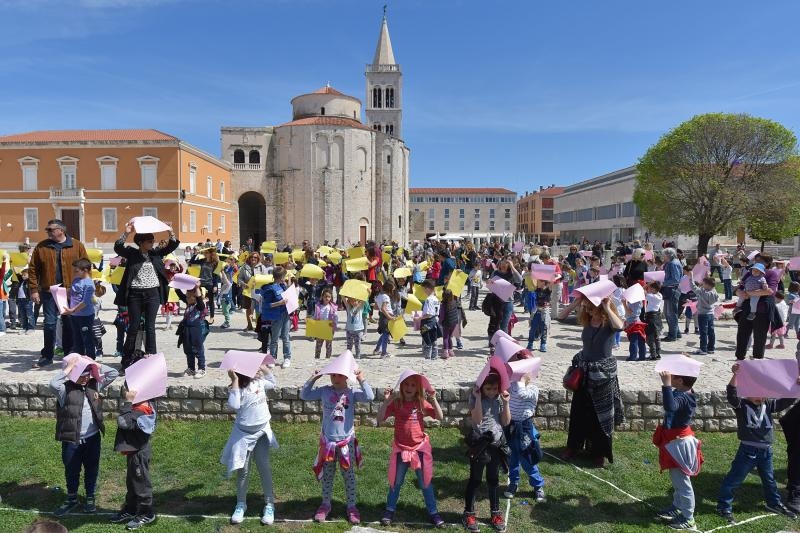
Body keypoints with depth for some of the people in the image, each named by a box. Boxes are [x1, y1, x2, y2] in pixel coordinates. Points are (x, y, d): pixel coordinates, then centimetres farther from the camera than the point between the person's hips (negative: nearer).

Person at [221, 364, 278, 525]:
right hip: (245, 435, -4)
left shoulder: (259, 382, -1)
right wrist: (235, 381, -34)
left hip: (262, 432, 4)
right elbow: (234, 405, -37)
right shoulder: (237, 388, -18)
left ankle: (269, 504, 20)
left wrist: (265, 368, 8)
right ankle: (241, 504, 30)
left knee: (265, 469, 8)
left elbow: (273, 384, 20)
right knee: (243, 471, 9)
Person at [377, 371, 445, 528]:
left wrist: (433, 399, -22)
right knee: (396, 482, 13)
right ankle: (389, 510, 31)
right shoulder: (395, 403, -8)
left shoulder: (422, 403, -6)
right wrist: (386, 401, -26)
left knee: (426, 483, 10)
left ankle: (433, 512, 25)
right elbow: (380, 419, -15)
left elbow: (440, 417, -11)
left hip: (420, 448, 0)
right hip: (401, 449, 0)